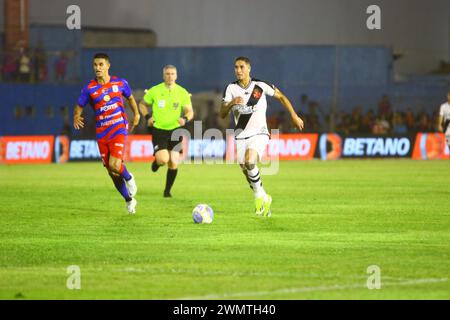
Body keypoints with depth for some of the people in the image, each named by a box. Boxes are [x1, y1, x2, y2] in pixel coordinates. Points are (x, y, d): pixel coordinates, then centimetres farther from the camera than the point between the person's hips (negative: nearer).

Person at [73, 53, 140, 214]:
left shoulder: (120, 83, 0)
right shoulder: (89, 88, -2)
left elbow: (130, 98, 17)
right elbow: (79, 107, 1)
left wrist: (136, 114, 10)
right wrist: (76, 117, -19)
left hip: (119, 129, -2)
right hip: (101, 133, 2)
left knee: (115, 165, -21)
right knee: (111, 172, 6)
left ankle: (129, 178, 14)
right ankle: (129, 200, 26)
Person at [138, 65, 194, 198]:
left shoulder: (182, 93, -2)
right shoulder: (154, 91, -4)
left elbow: (190, 111, 2)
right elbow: (142, 104, 11)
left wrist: (185, 119, -20)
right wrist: (148, 117, -6)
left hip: (175, 130, 2)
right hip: (158, 130, -2)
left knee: (173, 163, -4)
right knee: (163, 159, -19)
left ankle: (168, 190, 15)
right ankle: (156, 161, 19)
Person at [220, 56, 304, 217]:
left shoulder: (260, 85, -8)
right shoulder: (231, 88, -2)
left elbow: (281, 97, 6)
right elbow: (222, 114, -5)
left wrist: (294, 116, 4)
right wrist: (231, 103, -25)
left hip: (259, 133, -4)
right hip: (241, 135, 4)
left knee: (250, 162, -28)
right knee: (245, 170, 2)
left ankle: (259, 195, -7)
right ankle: (264, 199, 24)